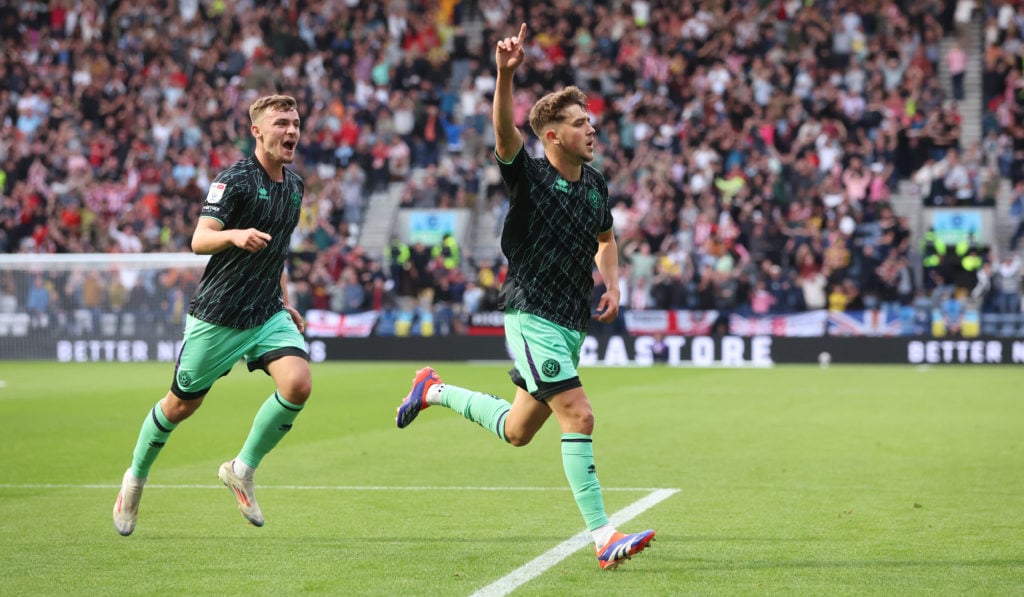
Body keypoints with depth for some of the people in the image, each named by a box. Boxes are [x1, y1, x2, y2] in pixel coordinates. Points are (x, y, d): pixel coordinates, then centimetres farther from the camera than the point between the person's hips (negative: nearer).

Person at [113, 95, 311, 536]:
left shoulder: (294, 185, 8)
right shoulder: (235, 179, -15)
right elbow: (199, 240, -24)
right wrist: (235, 235, -44)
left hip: (267, 315, 5)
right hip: (216, 315, -5)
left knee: (297, 383, -19)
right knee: (182, 404, 7)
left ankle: (243, 468, 1)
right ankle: (136, 478, 34)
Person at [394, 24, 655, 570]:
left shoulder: (595, 182, 9)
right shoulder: (528, 176, -10)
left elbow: (605, 239, 27)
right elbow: (505, 133, -30)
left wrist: (611, 284, 8)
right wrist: (506, 74, -45)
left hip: (571, 323, 7)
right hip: (532, 317, -7)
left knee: (517, 431, 18)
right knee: (578, 417, -18)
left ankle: (436, 390, 40)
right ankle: (602, 537, -16)